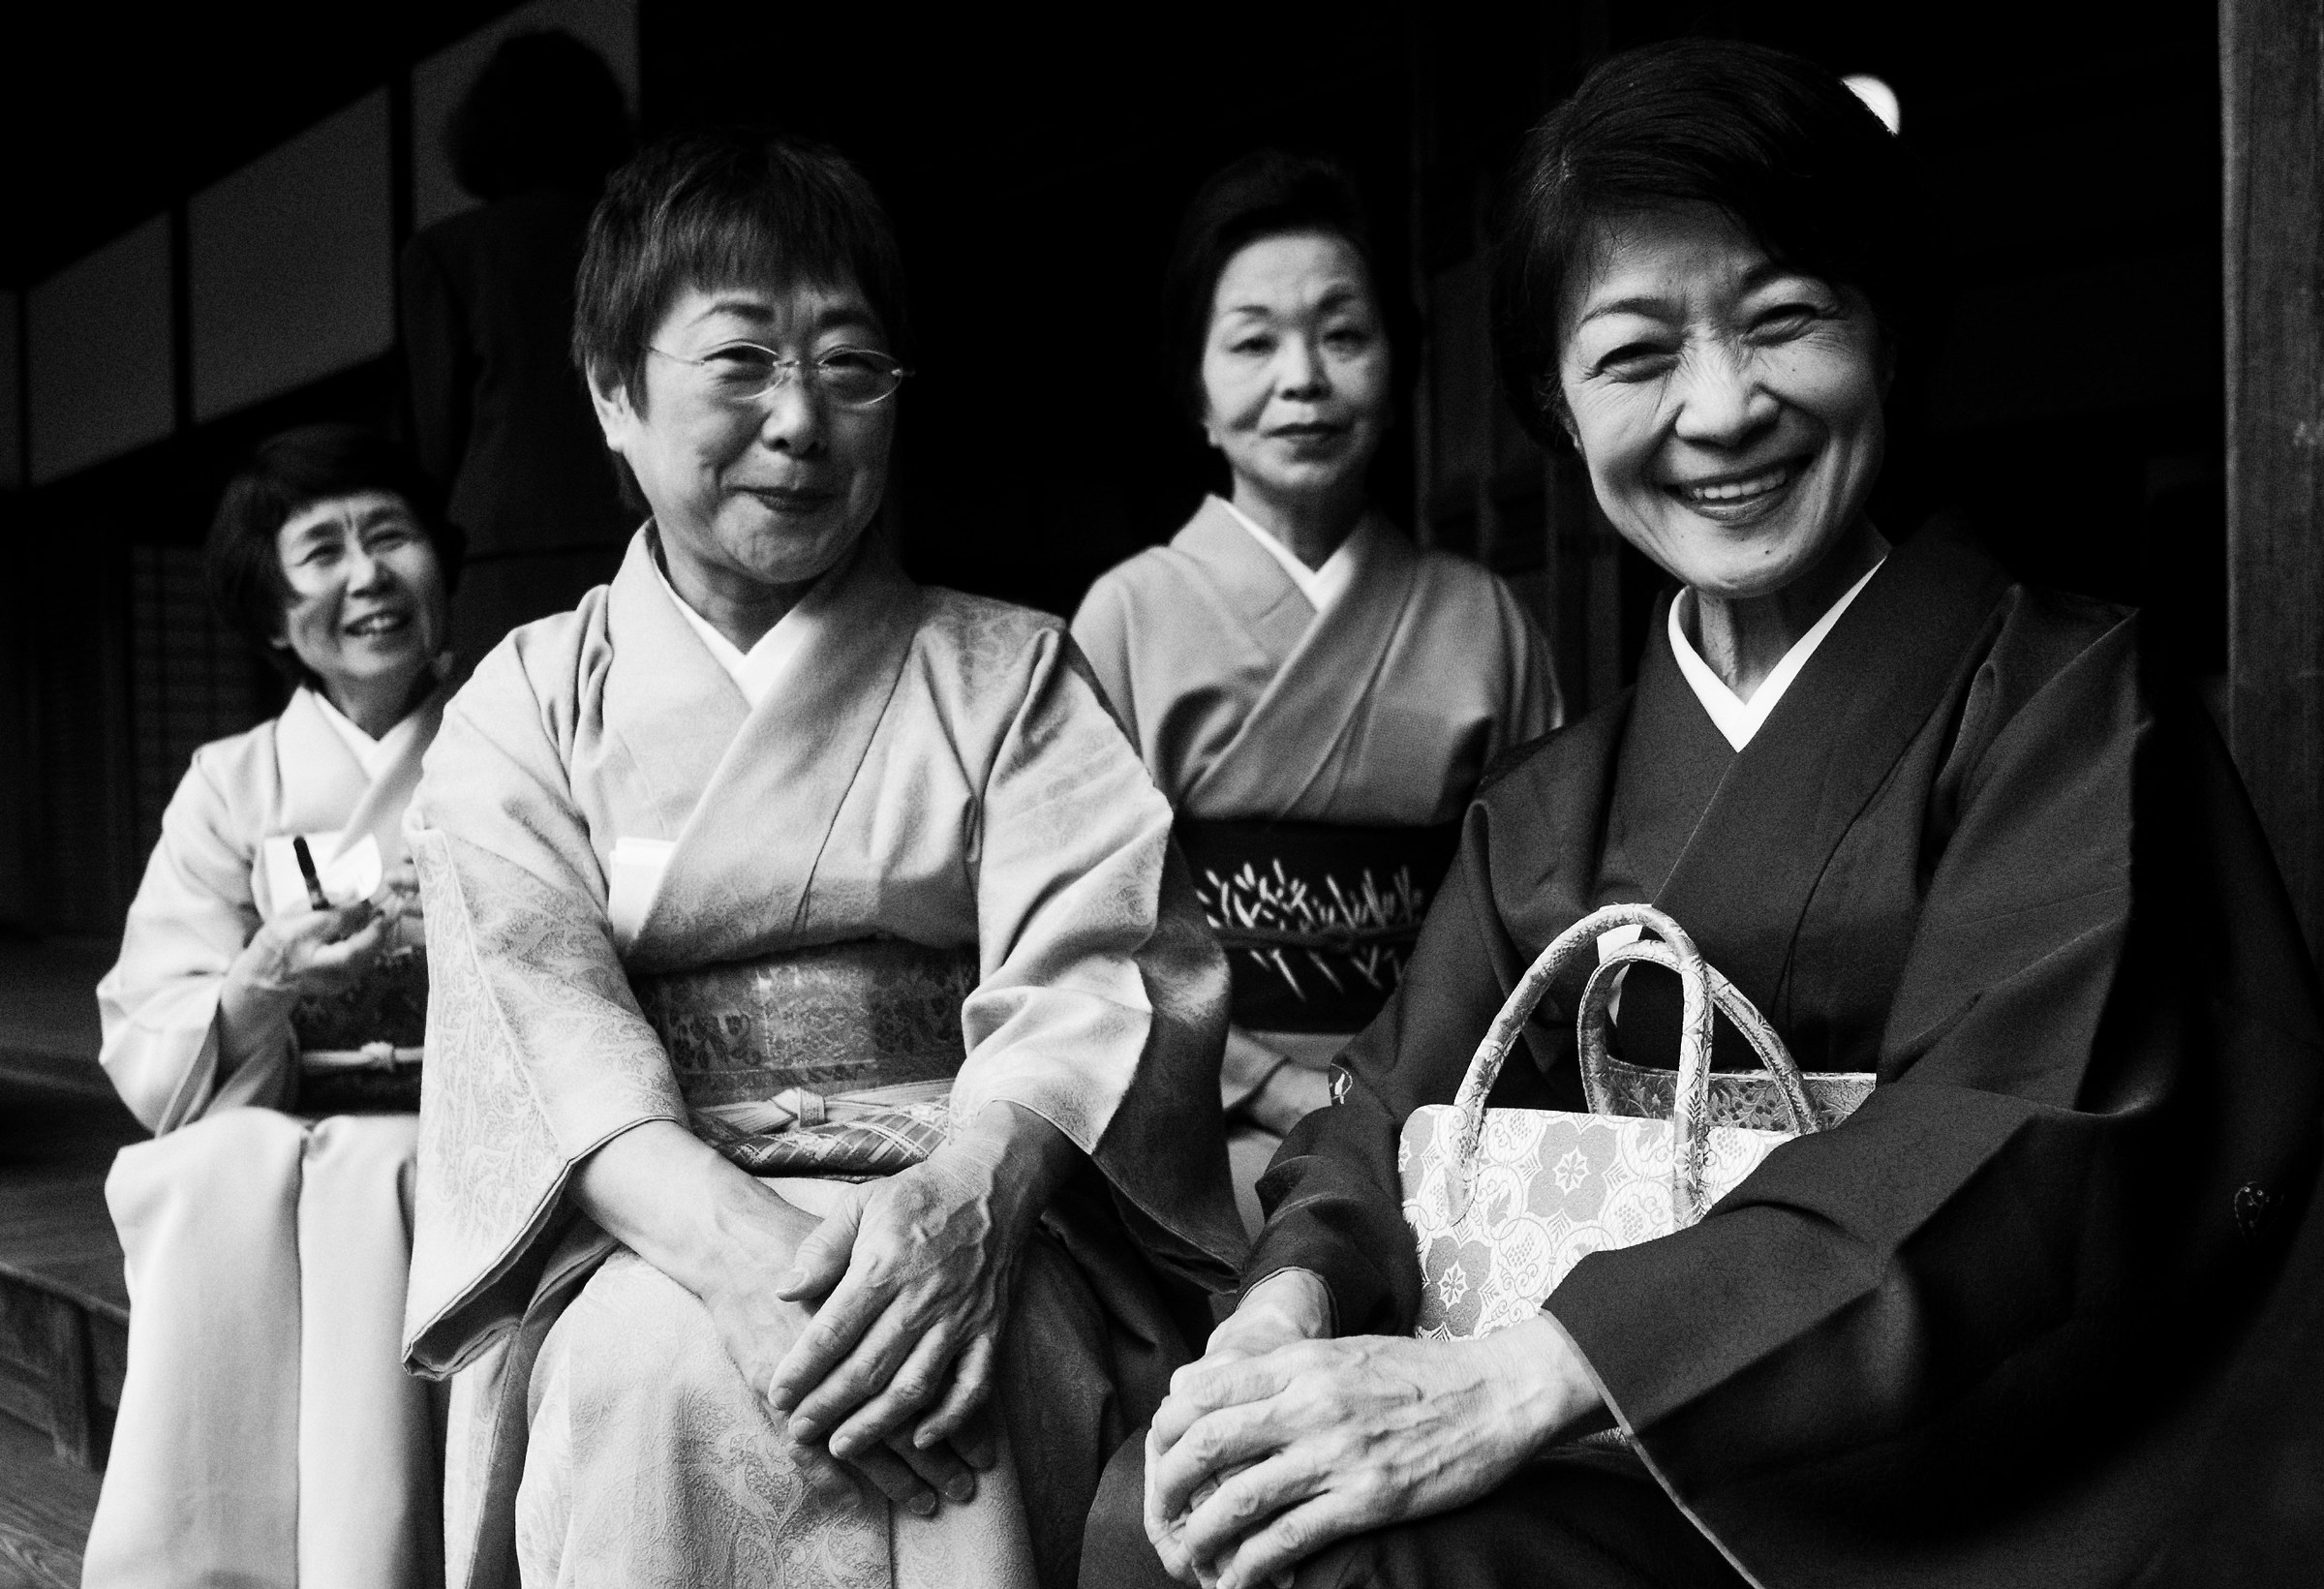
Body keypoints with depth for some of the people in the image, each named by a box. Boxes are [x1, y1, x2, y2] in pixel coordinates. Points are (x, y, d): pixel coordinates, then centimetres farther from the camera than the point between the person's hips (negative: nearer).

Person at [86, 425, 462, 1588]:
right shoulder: (228, 787, 12)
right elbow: (148, 1064, 3)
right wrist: (260, 989, -17)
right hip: (259, 1141, 1)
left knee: (363, 1187, -31)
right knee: (225, 1179, -30)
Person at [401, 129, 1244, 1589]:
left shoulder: (1010, 672, 11)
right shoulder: (529, 702, 11)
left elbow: (1091, 966, -4)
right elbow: (539, 1019, -5)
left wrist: (973, 1192, -26)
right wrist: (742, 1245, -24)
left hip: (970, 1211, 0)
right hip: (648, 1236, 1)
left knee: (943, 1397, -32)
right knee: (659, 1372, -32)